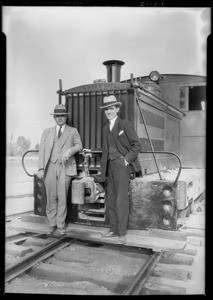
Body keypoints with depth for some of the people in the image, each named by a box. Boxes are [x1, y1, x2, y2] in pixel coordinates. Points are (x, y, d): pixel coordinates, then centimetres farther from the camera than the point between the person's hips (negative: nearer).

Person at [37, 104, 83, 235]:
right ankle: (52, 224, 17)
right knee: (51, 197, 3)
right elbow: (42, 150, 9)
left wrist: (70, 150, -12)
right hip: (50, 167, 1)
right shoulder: (47, 132, 16)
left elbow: (79, 145, 10)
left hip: (65, 167, -1)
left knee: (62, 197, -3)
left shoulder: (73, 131, 15)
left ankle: (61, 225, 11)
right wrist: (41, 168, -3)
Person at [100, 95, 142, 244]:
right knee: (111, 200, 8)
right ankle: (114, 230, 18)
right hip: (110, 166, 7)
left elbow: (137, 145, -7)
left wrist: (127, 160, -12)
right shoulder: (106, 127, 16)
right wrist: (104, 167, 13)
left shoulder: (125, 124, -4)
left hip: (122, 165, -7)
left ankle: (122, 233, 0)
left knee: (121, 199, -8)